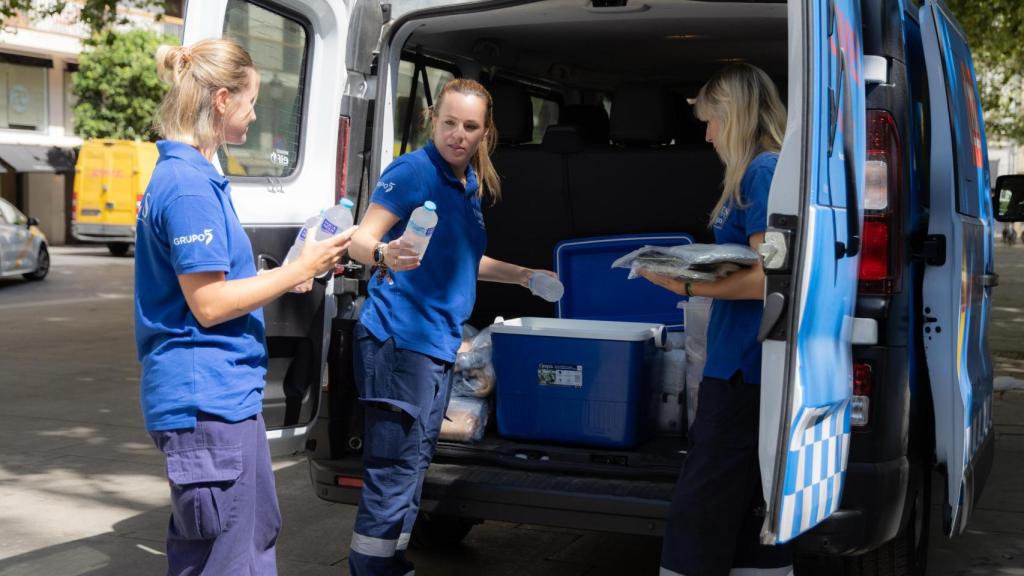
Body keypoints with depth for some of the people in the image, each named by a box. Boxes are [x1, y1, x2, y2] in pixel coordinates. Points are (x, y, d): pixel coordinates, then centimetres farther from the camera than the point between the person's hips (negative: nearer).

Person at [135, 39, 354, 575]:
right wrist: (296, 271, -12)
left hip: (218, 393, 11)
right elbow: (208, 305, -19)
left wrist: (284, 276, 13)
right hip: (206, 396, -11)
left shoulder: (185, 176, 13)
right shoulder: (189, 184, -18)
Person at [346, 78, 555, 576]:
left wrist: (519, 275, 25)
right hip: (400, 338, -9)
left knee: (414, 466, 14)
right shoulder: (413, 170, -9)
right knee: (393, 471, -10)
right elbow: (361, 239, -15)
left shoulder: (472, 184, 15)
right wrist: (384, 255, -36)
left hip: (439, 342, 9)